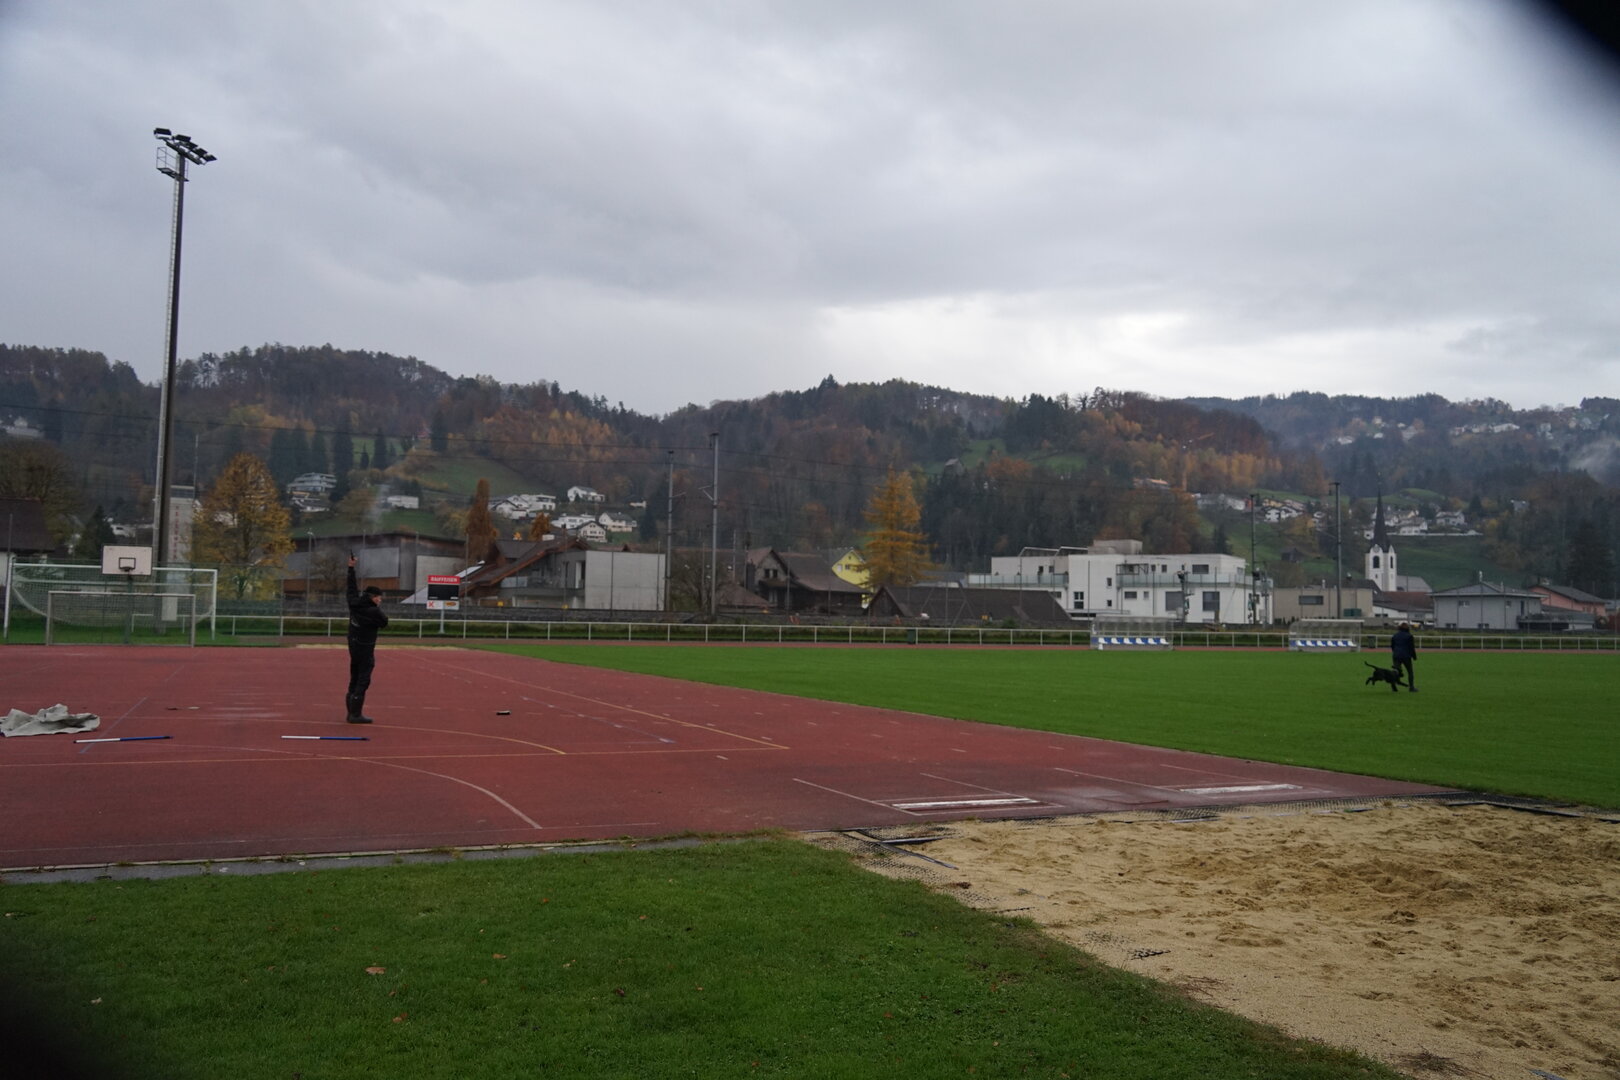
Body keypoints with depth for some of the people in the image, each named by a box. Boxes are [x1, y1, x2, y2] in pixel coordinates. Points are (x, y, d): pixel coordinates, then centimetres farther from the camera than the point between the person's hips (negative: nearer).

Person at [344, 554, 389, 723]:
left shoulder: (354, 604, 1)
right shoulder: (374, 612, -18)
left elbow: (352, 588, 13)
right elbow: (385, 622, -4)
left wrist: (351, 568, 21)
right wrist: (379, 608, 6)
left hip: (353, 647, 8)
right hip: (365, 650, -8)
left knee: (354, 680, 14)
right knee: (363, 682, -5)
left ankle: (352, 712, 17)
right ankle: (356, 714, -7)